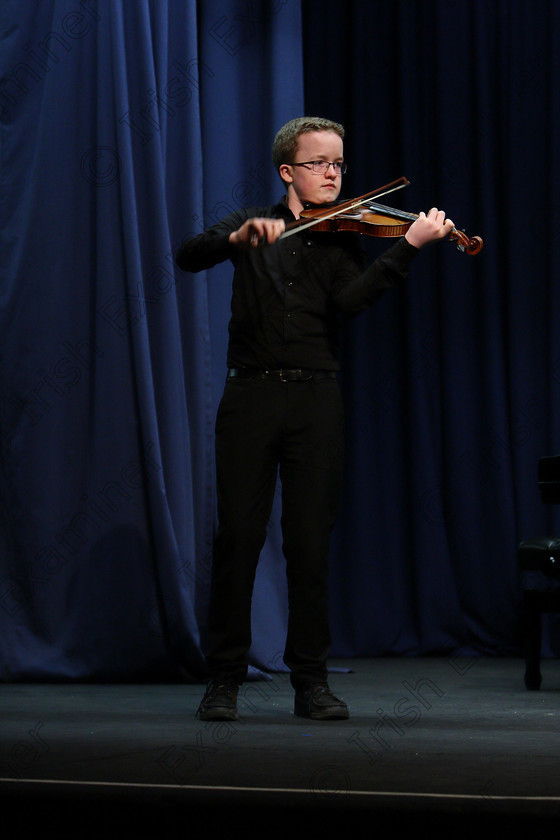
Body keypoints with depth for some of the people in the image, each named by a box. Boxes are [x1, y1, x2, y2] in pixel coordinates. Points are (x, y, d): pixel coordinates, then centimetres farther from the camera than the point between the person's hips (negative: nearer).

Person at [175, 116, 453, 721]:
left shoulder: (342, 238, 12)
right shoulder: (253, 224, 13)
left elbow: (349, 301, -9)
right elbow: (188, 257, -3)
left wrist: (409, 245, -21)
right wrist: (240, 237, -22)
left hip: (316, 399, 1)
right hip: (250, 394, 0)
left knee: (310, 541, -1)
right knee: (238, 537, -3)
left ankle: (311, 680, 7)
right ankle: (224, 677, 6)